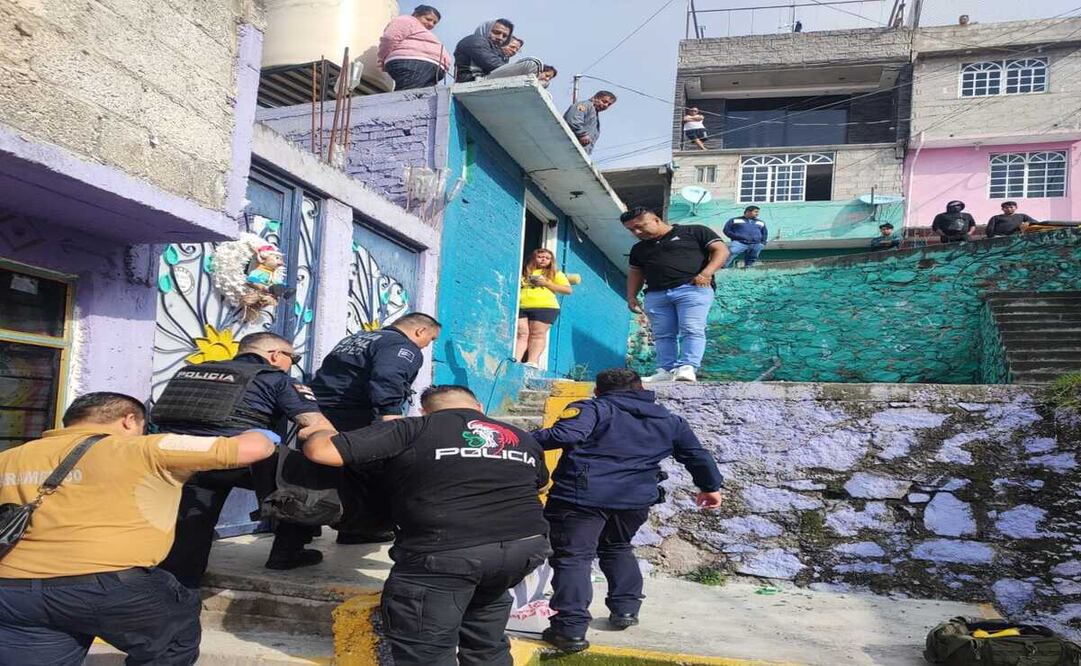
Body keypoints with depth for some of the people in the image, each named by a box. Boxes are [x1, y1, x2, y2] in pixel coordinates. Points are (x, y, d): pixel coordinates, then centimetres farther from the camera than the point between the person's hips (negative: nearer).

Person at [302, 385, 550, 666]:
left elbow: (320, 450, -1)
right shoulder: (523, 438, 19)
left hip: (446, 553, -5)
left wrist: (321, 432, 22)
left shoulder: (415, 429, 3)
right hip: (527, 547, 6)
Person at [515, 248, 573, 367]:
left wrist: (546, 283, -1)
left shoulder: (555, 273, 16)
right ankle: (516, 360, -18)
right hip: (520, 307, 2)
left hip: (545, 308, -2)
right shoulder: (523, 272, 22)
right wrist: (517, 284, 4)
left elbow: (568, 290, 6)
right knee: (521, 334, -9)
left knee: (537, 334, -10)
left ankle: (532, 362, -18)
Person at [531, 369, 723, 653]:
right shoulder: (668, 420, 19)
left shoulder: (591, 408, 3)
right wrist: (710, 486, 39)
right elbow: (697, 454, 25)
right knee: (617, 548, 29)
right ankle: (626, 609, 29)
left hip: (582, 495, -5)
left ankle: (571, 629, -9)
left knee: (572, 556, -2)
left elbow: (565, 434, -16)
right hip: (635, 500, 6)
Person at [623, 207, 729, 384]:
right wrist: (631, 296, 13)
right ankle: (667, 370, 0)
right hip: (656, 295, 5)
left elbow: (721, 250, 3)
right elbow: (635, 273, 28)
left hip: (692, 289, -5)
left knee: (692, 330, -16)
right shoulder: (639, 248, 26)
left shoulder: (694, 232, 8)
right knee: (663, 335, -1)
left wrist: (706, 273, -11)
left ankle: (687, 368, -23)